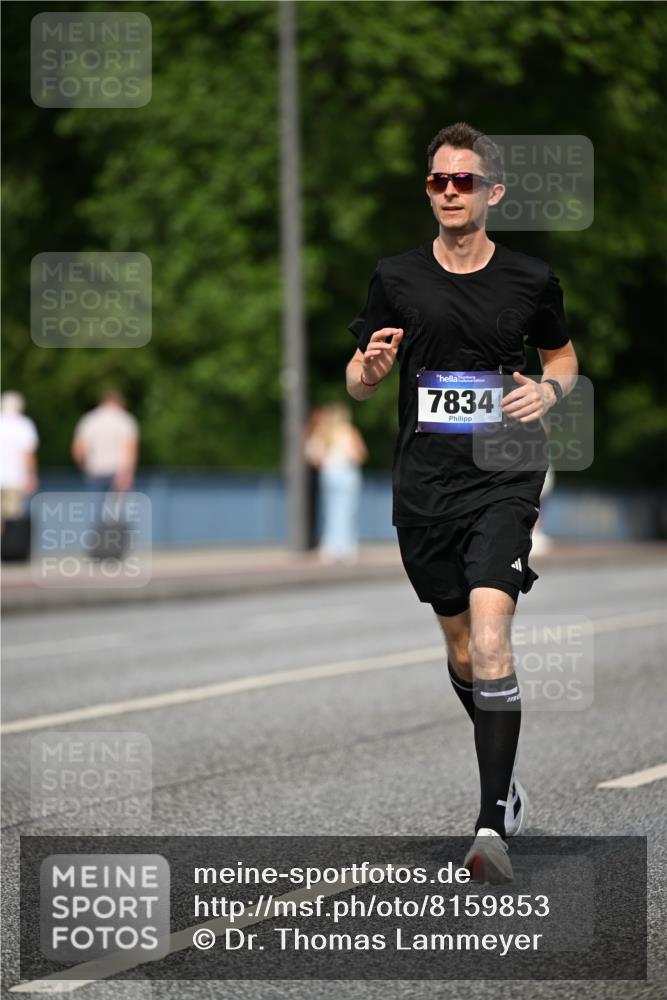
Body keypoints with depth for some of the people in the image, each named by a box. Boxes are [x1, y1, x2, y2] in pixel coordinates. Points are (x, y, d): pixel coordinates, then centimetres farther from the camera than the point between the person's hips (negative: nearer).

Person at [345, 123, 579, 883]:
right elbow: (358, 382, 9)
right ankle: (506, 778, 38)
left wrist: (550, 391, -5)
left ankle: (492, 827, -24)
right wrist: (371, 369, -15)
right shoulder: (396, 278, 3)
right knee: (460, 651, 13)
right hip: (424, 486, 3)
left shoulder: (531, 281, 0)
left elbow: (563, 356, 18)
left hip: (502, 482, -3)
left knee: (490, 636, -20)